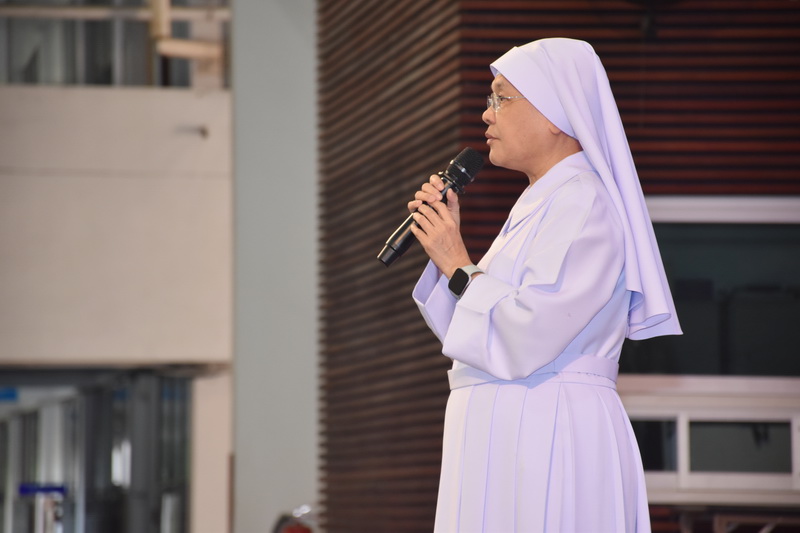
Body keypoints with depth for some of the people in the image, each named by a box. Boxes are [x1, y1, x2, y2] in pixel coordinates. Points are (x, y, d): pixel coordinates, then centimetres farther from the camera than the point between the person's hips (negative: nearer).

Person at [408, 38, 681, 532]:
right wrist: (446, 245, 10)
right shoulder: (540, 206, 18)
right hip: (508, 435, 9)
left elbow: (526, 342, -22)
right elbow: (469, 335, 20)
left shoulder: (581, 204, -12)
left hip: (551, 433, -9)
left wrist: (459, 266, -9)